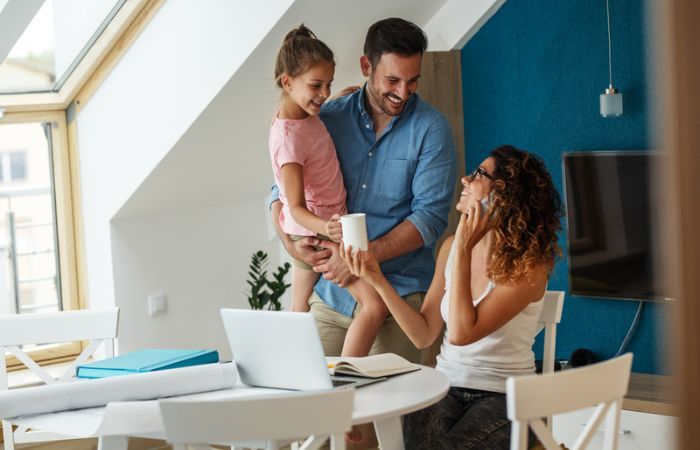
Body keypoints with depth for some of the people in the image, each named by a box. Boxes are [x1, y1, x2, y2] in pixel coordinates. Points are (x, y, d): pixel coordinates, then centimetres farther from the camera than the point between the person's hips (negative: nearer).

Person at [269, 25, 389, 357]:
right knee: (375, 304, -14)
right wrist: (326, 229, -43)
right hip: (315, 234, -10)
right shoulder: (288, 137, -25)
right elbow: (297, 207, -27)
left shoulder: (307, 115, 2)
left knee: (299, 315, 15)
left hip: (324, 228, 10)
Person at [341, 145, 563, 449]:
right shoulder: (451, 247, 5)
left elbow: (461, 333, -21)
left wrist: (463, 250, -18)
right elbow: (424, 335, 4)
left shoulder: (528, 265, -13)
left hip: (504, 397, -4)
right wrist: (377, 279, -5)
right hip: (447, 387, 4)